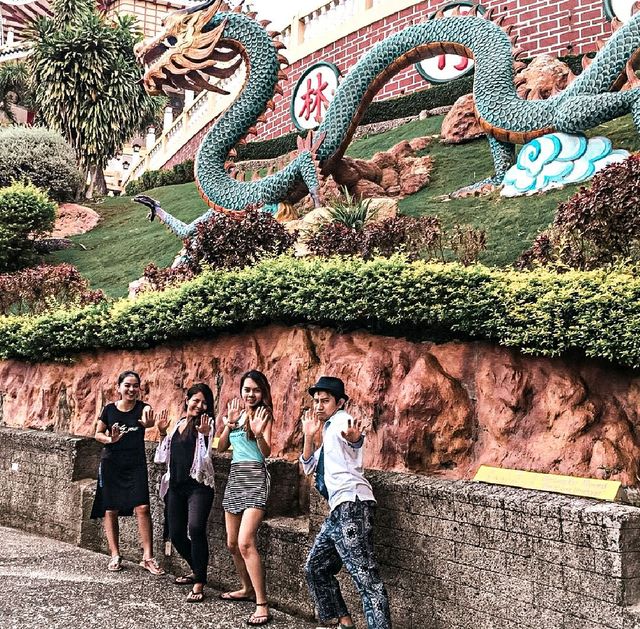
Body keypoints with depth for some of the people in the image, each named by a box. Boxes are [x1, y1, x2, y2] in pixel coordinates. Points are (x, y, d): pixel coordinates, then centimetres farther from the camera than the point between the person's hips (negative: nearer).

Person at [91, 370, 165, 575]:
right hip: (111, 464, 2)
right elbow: (98, 434, 9)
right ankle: (115, 556, 18)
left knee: (142, 507, -12)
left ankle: (148, 557, -5)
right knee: (111, 510, 6)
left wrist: (148, 422, -55)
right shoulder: (109, 409, -1)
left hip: (136, 464, -1)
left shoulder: (142, 407, -6)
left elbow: (150, 420, -30)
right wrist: (110, 439, -13)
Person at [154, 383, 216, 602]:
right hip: (175, 486, 7)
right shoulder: (178, 424, 15)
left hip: (198, 485, -6)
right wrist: (162, 433, 11)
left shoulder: (207, 424, -2)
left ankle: (199, 584, -18)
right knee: (176, 534, 10)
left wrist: (205, 434, -25)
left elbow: (208, 456, -12)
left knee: (196, 528, -24)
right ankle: (197, 570, 33)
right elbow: (166, 456, 22)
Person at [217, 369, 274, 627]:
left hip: (255, 476, -7)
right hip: (234, 476, 7)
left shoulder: (263, 415, -3)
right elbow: (221, 447, 9)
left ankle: (262, 605, -16)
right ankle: (247, 588, 35)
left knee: (245, 542, -19)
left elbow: (266, 452, -14)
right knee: (232, 544, 14)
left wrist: (259, 433, -33)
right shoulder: (236, 413, 14)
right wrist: (229, 424, -7)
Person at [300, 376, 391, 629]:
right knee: (316, 567, 17)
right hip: (339, 509, 10)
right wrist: (309, 436, 9)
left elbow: (355, 439, -31)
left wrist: (353, 438, -56)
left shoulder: (341, 421, -6)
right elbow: (308, 466, 23)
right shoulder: (328, 431, 23)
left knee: (364, 574, -16)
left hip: (352, 506, -10)